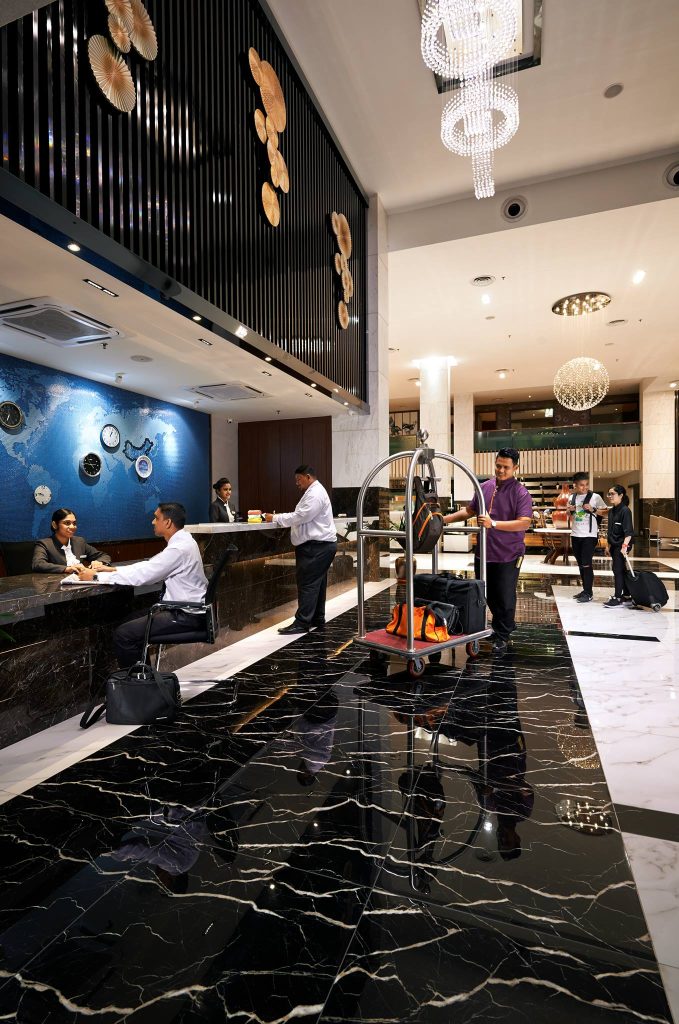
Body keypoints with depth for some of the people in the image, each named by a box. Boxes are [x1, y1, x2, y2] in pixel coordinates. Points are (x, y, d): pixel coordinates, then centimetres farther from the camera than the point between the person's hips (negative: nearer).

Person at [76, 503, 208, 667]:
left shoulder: (180, 548, -23)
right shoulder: (180, 542, 8)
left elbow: (141, 576, -22)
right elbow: (148, 567, 14)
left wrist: (97, 576, -13)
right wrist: (114, 570, 5)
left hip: (186, 616, -10)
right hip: (183, 609, 10)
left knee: (123, 634, -11)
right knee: (130, 621, 16)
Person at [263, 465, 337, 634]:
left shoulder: (315, 494, -15)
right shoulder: (313, 492, 21)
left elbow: (300, 517, -21)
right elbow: (302, 517, 19)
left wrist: (275, 518, -13)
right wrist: (279, 517, 6)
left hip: (317, 546, -11)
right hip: (318, 545, 11)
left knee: (308, 584, -9)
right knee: (317, 583, 14)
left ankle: (302, 623, -7)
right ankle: (318, 618, 22)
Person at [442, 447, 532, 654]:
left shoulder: (521, 493, -11)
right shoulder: (484, 487, 6)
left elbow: (525, 523, -23)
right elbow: (469, 511, 18)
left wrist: (494, 524, -31)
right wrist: (445, 519, 10)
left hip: (507, 556, -6)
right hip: (483, 553, 6)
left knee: (504, 598, 4)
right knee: (488, 595, 17)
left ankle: (502, 637, 22)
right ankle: (506, 626, 39)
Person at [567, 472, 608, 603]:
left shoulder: (595, 497, -5)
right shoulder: (572, 497, 7)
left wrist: (593, 510, -15)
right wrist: (570, 511, -3)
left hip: (589, 535, -5)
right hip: (575, 534, 5)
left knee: (587, 564, -7)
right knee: (580, 564, 12)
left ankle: (589, 593, -1)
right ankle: (585, 590, 22)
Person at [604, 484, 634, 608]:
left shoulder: (625, 510, -13)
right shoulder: (611, 511, 12)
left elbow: (628, 531, -20)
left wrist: (625, 545, -28)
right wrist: (609, 545, 19)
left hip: (621, 545, -8)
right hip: (614, 545, 8)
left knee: (617, 570, -7)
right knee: (620, 570, 14)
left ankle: (617, 599, -3)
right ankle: (626, 595, 24)